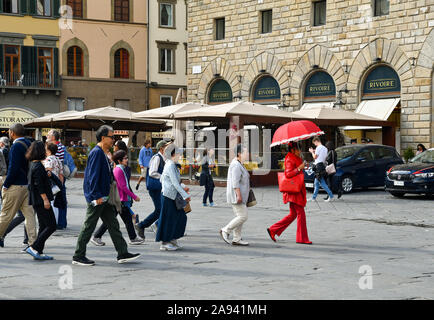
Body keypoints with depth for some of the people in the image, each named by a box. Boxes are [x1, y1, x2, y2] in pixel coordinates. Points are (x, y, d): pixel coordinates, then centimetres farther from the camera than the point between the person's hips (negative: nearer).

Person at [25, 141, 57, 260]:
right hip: (40, 200, -10)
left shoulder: (33, 165, 14)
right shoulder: (38, 166, -16)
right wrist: (45, 199, -20)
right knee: (51, 226, -8)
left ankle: (39, 252, 11)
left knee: (43, 226, 12)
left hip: (37, 201, 10)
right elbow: (39, 185, -21)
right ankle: (33, 247, -9)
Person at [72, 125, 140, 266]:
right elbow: (93, 176, -21)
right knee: (89, 226, -2)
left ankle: (123, 254, 12)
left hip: (103, 197, 10)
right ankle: (78, 257, 7)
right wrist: (96, 196, -22)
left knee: (113, 225, 9)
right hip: (97, 198, -10)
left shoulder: (103, 153, 15)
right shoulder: (96, 152, -16)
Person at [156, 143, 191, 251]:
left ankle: (172, 239, 19)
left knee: (180, 216, 11)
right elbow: (175, 183, -21)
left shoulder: (173, 165, 13)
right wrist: (185, 195, -19)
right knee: (168, 219, -3)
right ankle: (164, 243, 5)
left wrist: (183, 187, 10)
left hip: (172, 196, 10)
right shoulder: (170, 166, -18)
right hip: (168, 196, -10)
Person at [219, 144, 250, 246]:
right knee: (243, 216, -9)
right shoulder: (236, 165, -16)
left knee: (240, 216, 10)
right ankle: (225, 230, -1)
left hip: (239, 195, 11)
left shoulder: (239, 164, 16)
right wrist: (238, 195, -26)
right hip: (236, 195, -11)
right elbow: (235, 182, -23)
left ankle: (236, 239, 12)